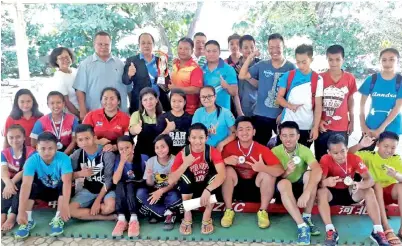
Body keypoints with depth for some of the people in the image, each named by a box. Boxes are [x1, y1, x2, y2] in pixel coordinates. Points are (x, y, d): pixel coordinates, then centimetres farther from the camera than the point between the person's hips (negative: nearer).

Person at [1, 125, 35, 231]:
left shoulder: (31, 152, -11)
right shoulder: (4, 153, -1)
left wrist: (13, 182, -36)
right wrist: (8, 183, -39)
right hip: (10, 181, 3)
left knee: (18, 186, -35)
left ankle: (12, 216, -38)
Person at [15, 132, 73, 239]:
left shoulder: (63, 158, -29)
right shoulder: (32, 161, -24)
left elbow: (67, 182, -39)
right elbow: (26, 184, -34)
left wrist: (65, 205, -52)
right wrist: (21, 211, -44)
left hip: (59, 191, -1)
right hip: (43, 190, 2)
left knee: (65, 183, -33)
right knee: (30, 185, -28)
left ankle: (58, 219, -23)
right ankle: (28, 220, -16)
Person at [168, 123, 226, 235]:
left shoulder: (212, 151, -19)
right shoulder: (183, 154, -17)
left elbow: (222, 175, -34)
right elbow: (171, 181, -24)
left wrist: (207, 190, -50)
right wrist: (185, 164, -36)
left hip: (206, 189, 0)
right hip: (189, 189, 0)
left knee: (215, 175, -29)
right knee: (185, 175, -28)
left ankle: (207, 217, -11)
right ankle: (187, 217, -13)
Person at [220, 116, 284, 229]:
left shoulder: (262, 149, -15)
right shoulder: (229, 146, -13)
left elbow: (280, 170, -24)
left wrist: (263, 168, -45)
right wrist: (225, 160, -37)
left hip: (255, 187, 0)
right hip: (236, 187, 0)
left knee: (268, 172, -25)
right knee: (228, 170, -26)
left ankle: (263, 211, -8)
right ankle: (229, 211, -12)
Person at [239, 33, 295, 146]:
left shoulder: (291, 67, -4)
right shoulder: (262, 65, 2)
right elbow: (242, 76, -2)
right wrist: (250, 57, -8)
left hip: (282, 116, -2)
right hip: (261, 115, 2)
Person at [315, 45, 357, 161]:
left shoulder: (350, 78, -2)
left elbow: (350, 99, 8)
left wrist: (352, 121, 8)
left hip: (342, 127, 1)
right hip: (323, 126, 0)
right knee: (320, 158, 9)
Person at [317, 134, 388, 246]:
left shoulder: (355, 159, -16)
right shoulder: (325, 160, -21)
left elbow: (370, 180, -21)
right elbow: (319, 182, -27)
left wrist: (359, 185, -44)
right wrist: (326, 182, -52)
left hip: (349, 192, 2)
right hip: (332, 193, -2)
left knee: (369, 191, -24)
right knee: (321, 192, -34)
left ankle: (378, 231, -21)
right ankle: (330, 231, -34)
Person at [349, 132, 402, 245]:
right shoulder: (370, 155, -4)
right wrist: (360, 145, -35)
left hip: (391, 191, 2)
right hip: (374, 191, -1)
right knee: (377, 184, -34)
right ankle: (387, 229, -42)